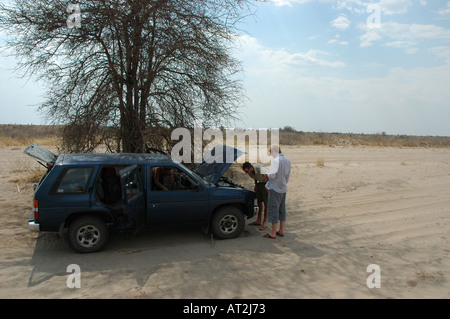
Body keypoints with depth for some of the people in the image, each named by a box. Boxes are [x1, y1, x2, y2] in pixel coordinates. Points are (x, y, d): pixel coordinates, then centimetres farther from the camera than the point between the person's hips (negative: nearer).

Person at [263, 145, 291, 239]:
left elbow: (272, 175, -19)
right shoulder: (287, 160, 9)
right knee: (282, 209, 15)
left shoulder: (276, 160, -17)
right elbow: (287, 176, 14)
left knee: (274, 210, -1)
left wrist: (267, 176, 0)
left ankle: (273, 233, 6)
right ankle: (281, 231, 25)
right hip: (284, 188, 8)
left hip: (275, 189, -8)